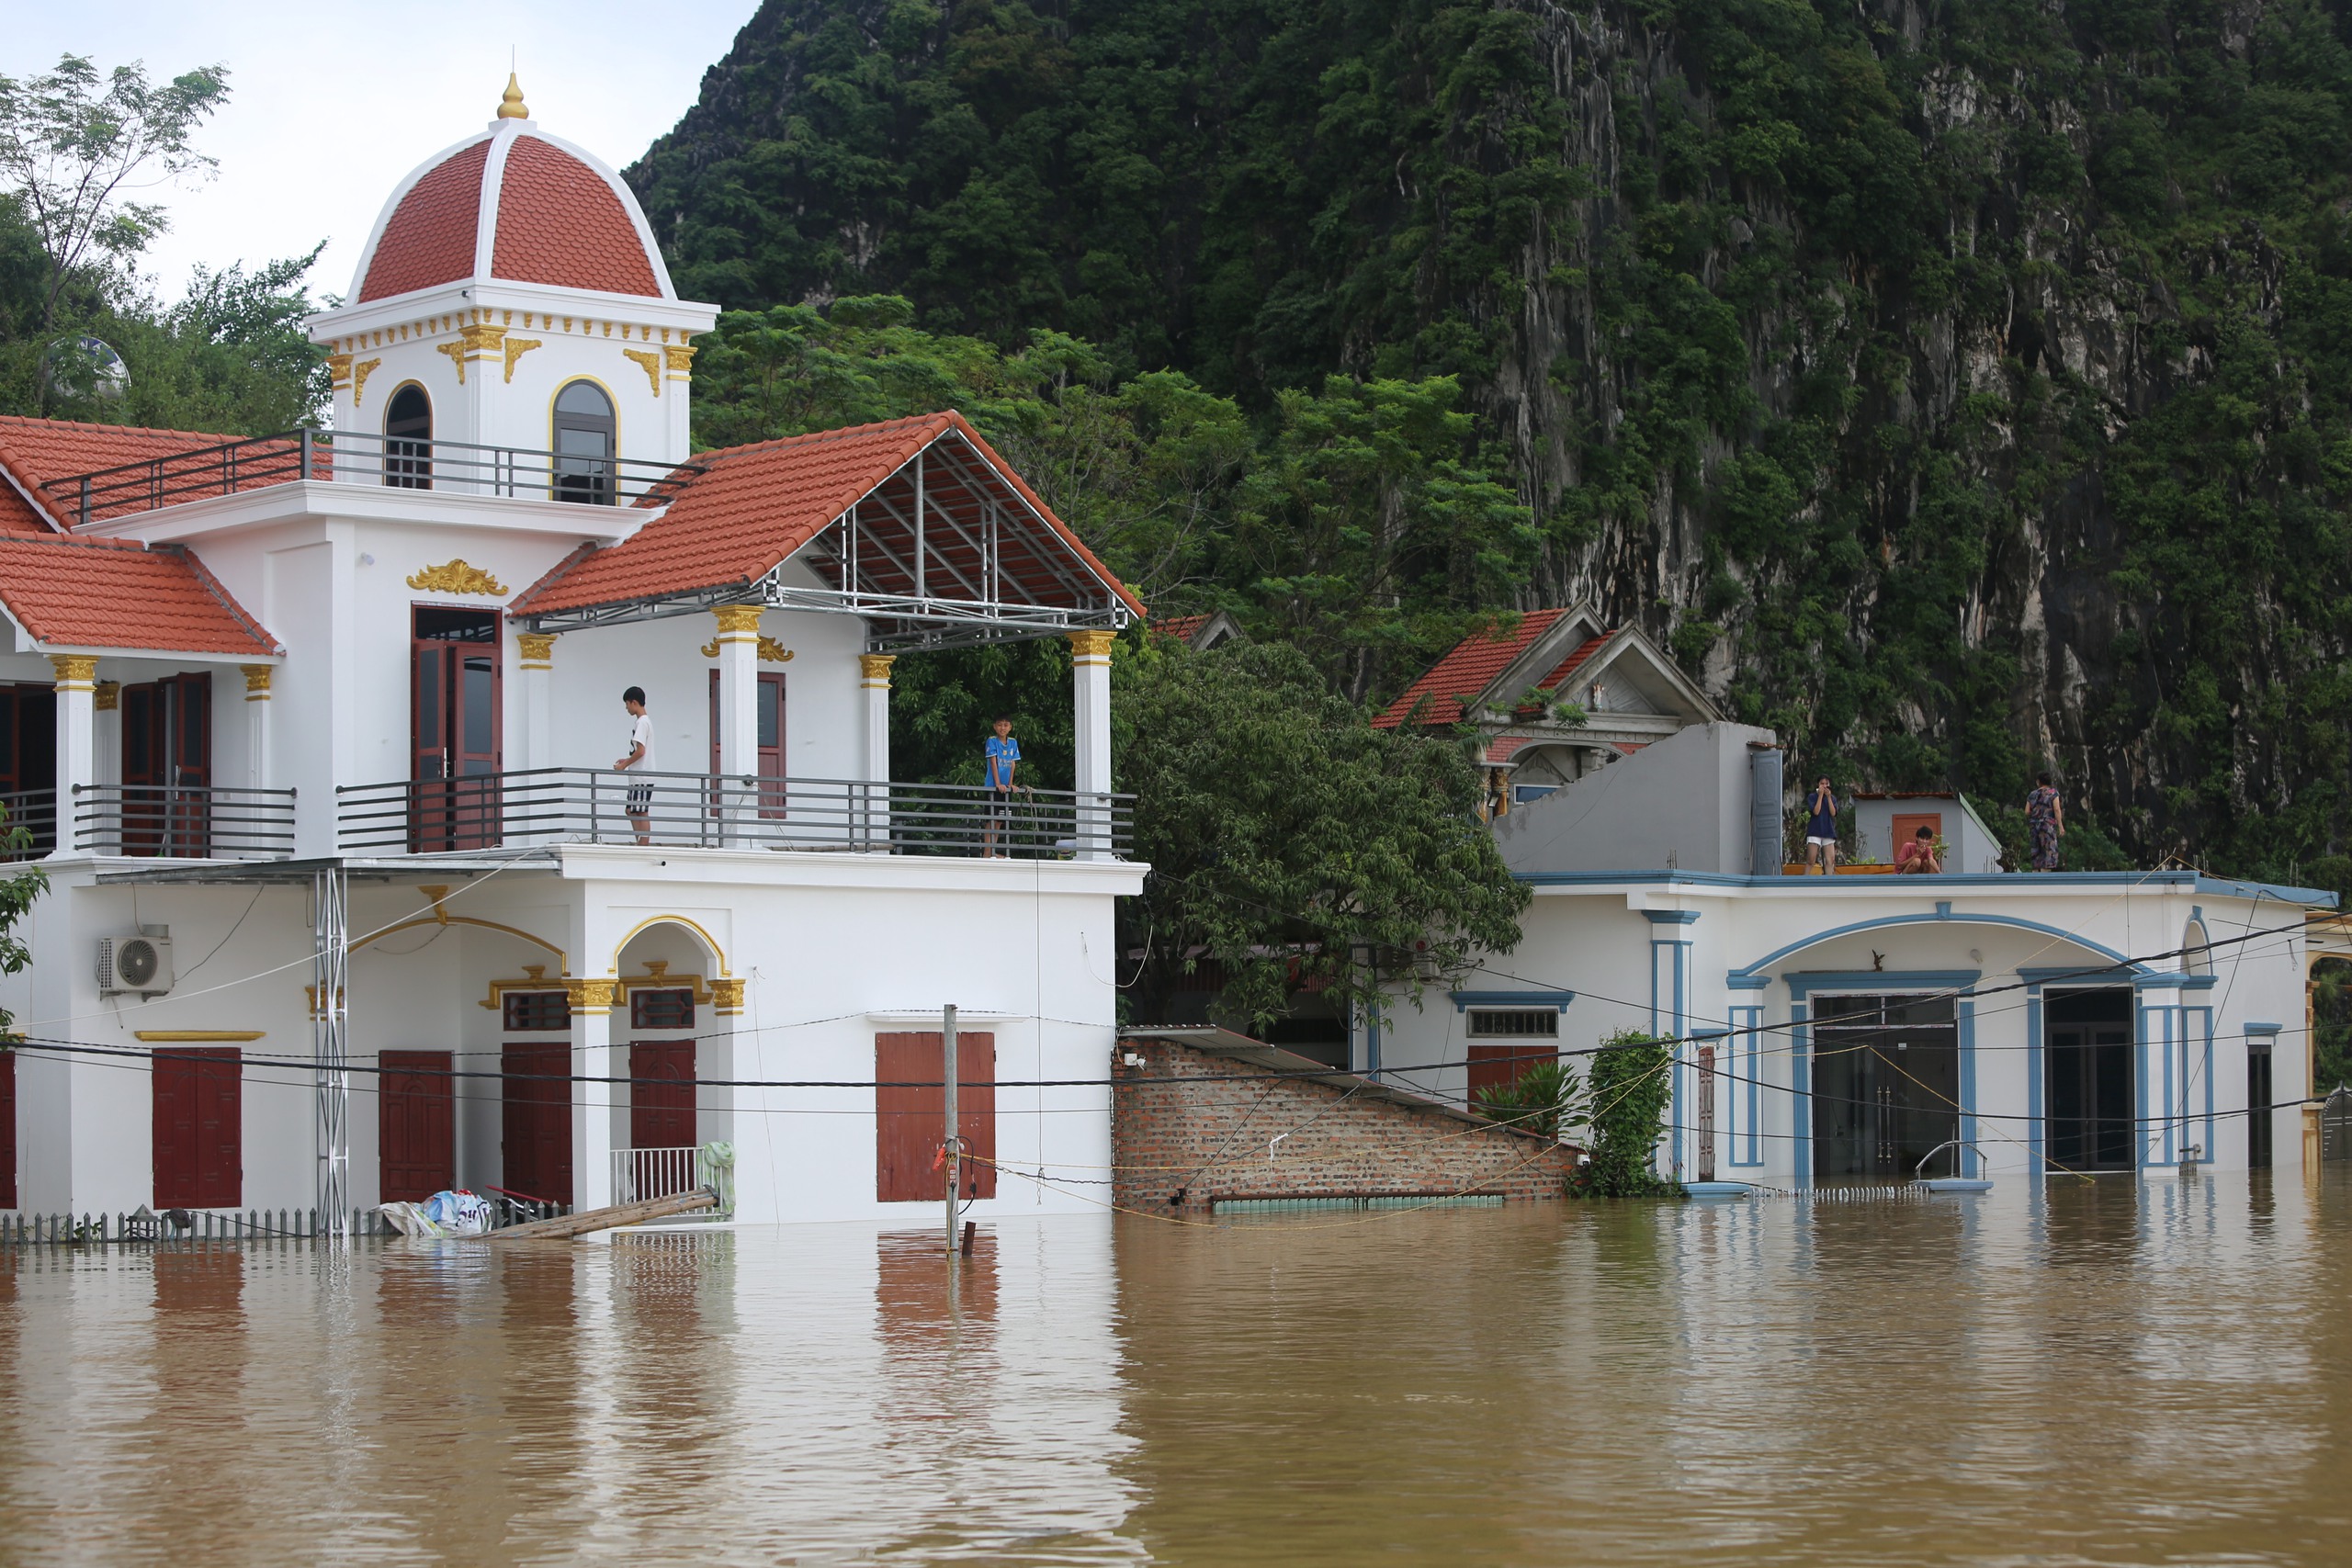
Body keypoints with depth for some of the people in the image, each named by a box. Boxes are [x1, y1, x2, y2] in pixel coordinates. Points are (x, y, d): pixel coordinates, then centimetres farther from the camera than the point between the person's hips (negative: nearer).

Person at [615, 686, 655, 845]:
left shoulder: (642, 722, -13)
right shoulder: (645, 720, 16)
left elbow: (640, 751, -19)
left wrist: (624, 765, -10)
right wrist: (627, 760, 15)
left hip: (642, 777, -10)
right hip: (638, 777, 10)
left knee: (642, 813, -7)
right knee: (632, 811, 13)